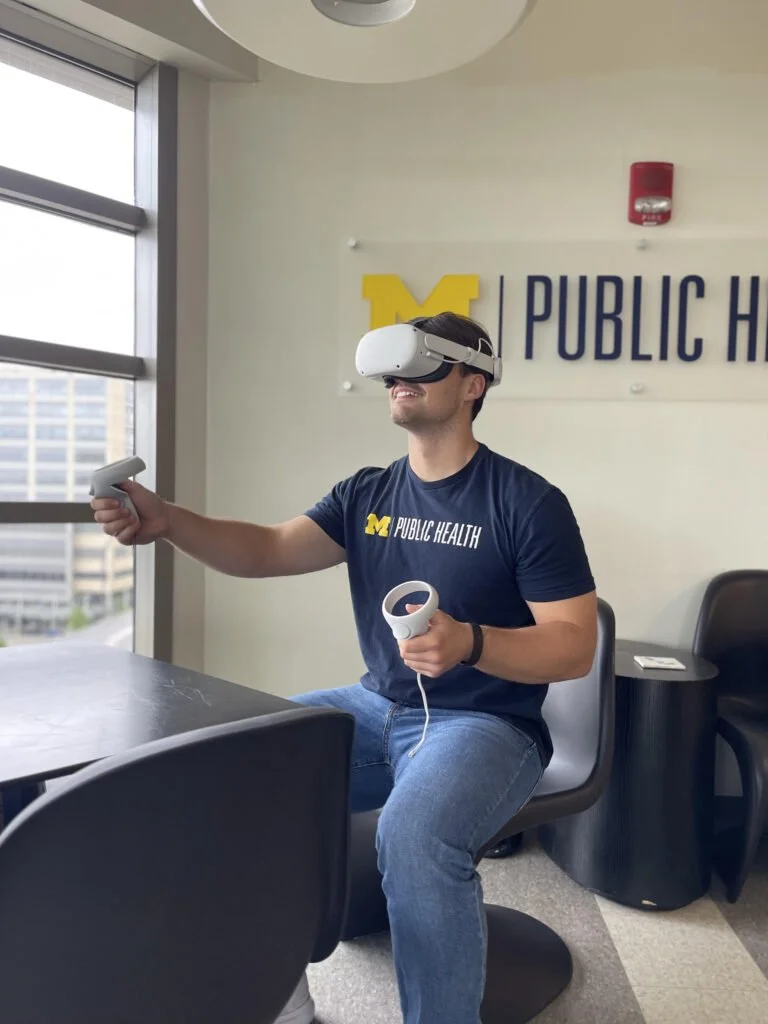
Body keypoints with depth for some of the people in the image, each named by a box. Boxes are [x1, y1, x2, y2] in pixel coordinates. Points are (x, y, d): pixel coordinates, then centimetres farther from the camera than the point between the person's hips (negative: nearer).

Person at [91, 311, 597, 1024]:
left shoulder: (529, 502, -10)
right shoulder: (366, 493, 6)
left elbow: (575, 647, -13)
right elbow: (269, 550, -5)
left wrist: (469, 643, -31)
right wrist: (167, 522, -22)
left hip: (487, 724, -5)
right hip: (376, 708, 6)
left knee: (415, 832, -35)